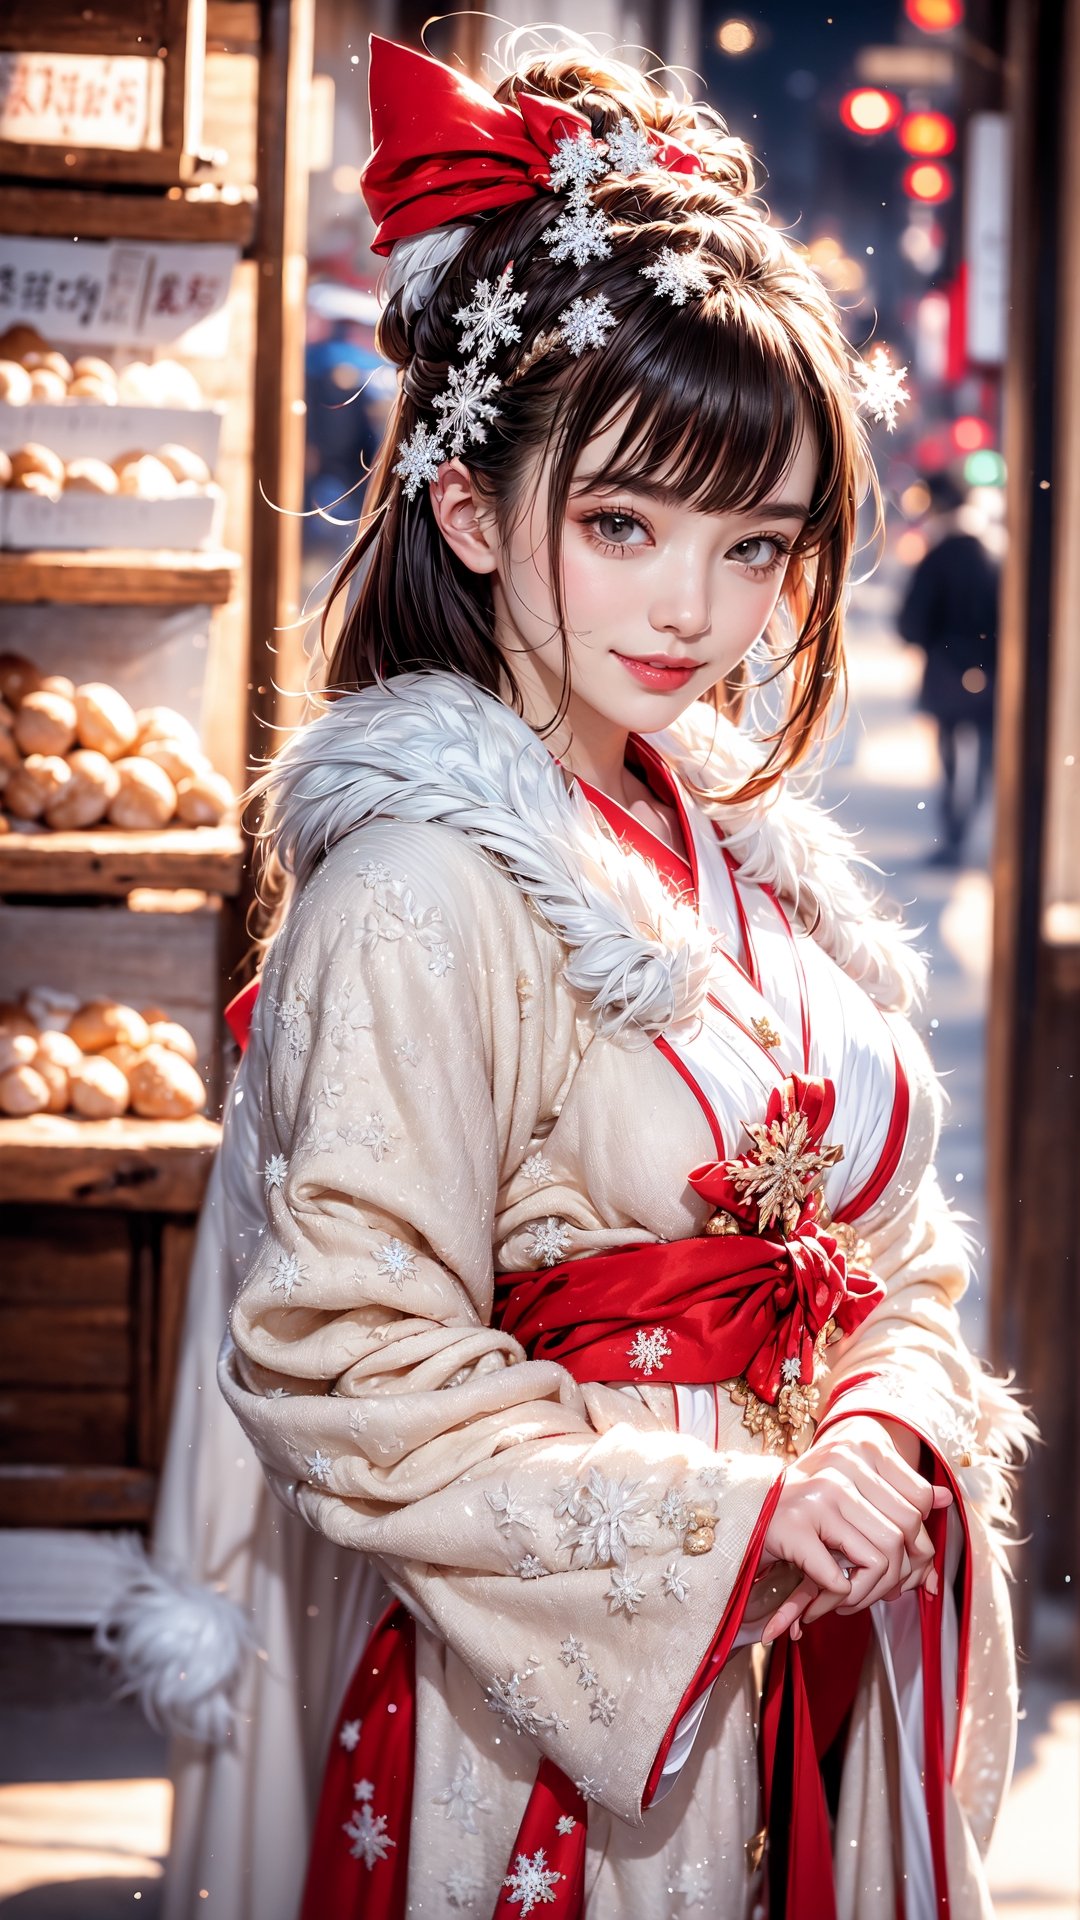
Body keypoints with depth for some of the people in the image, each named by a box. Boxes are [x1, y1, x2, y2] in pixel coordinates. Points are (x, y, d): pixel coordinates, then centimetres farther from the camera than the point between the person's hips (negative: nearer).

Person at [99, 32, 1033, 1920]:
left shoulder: (751, 852, 7)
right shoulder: (424, 889, -17)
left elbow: (889, 1250, 13)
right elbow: (344, 1364, -20)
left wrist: (893, 1434, -7)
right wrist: (729, 1515, -20)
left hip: (794, 1682, 7)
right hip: (530, 1732, -7)